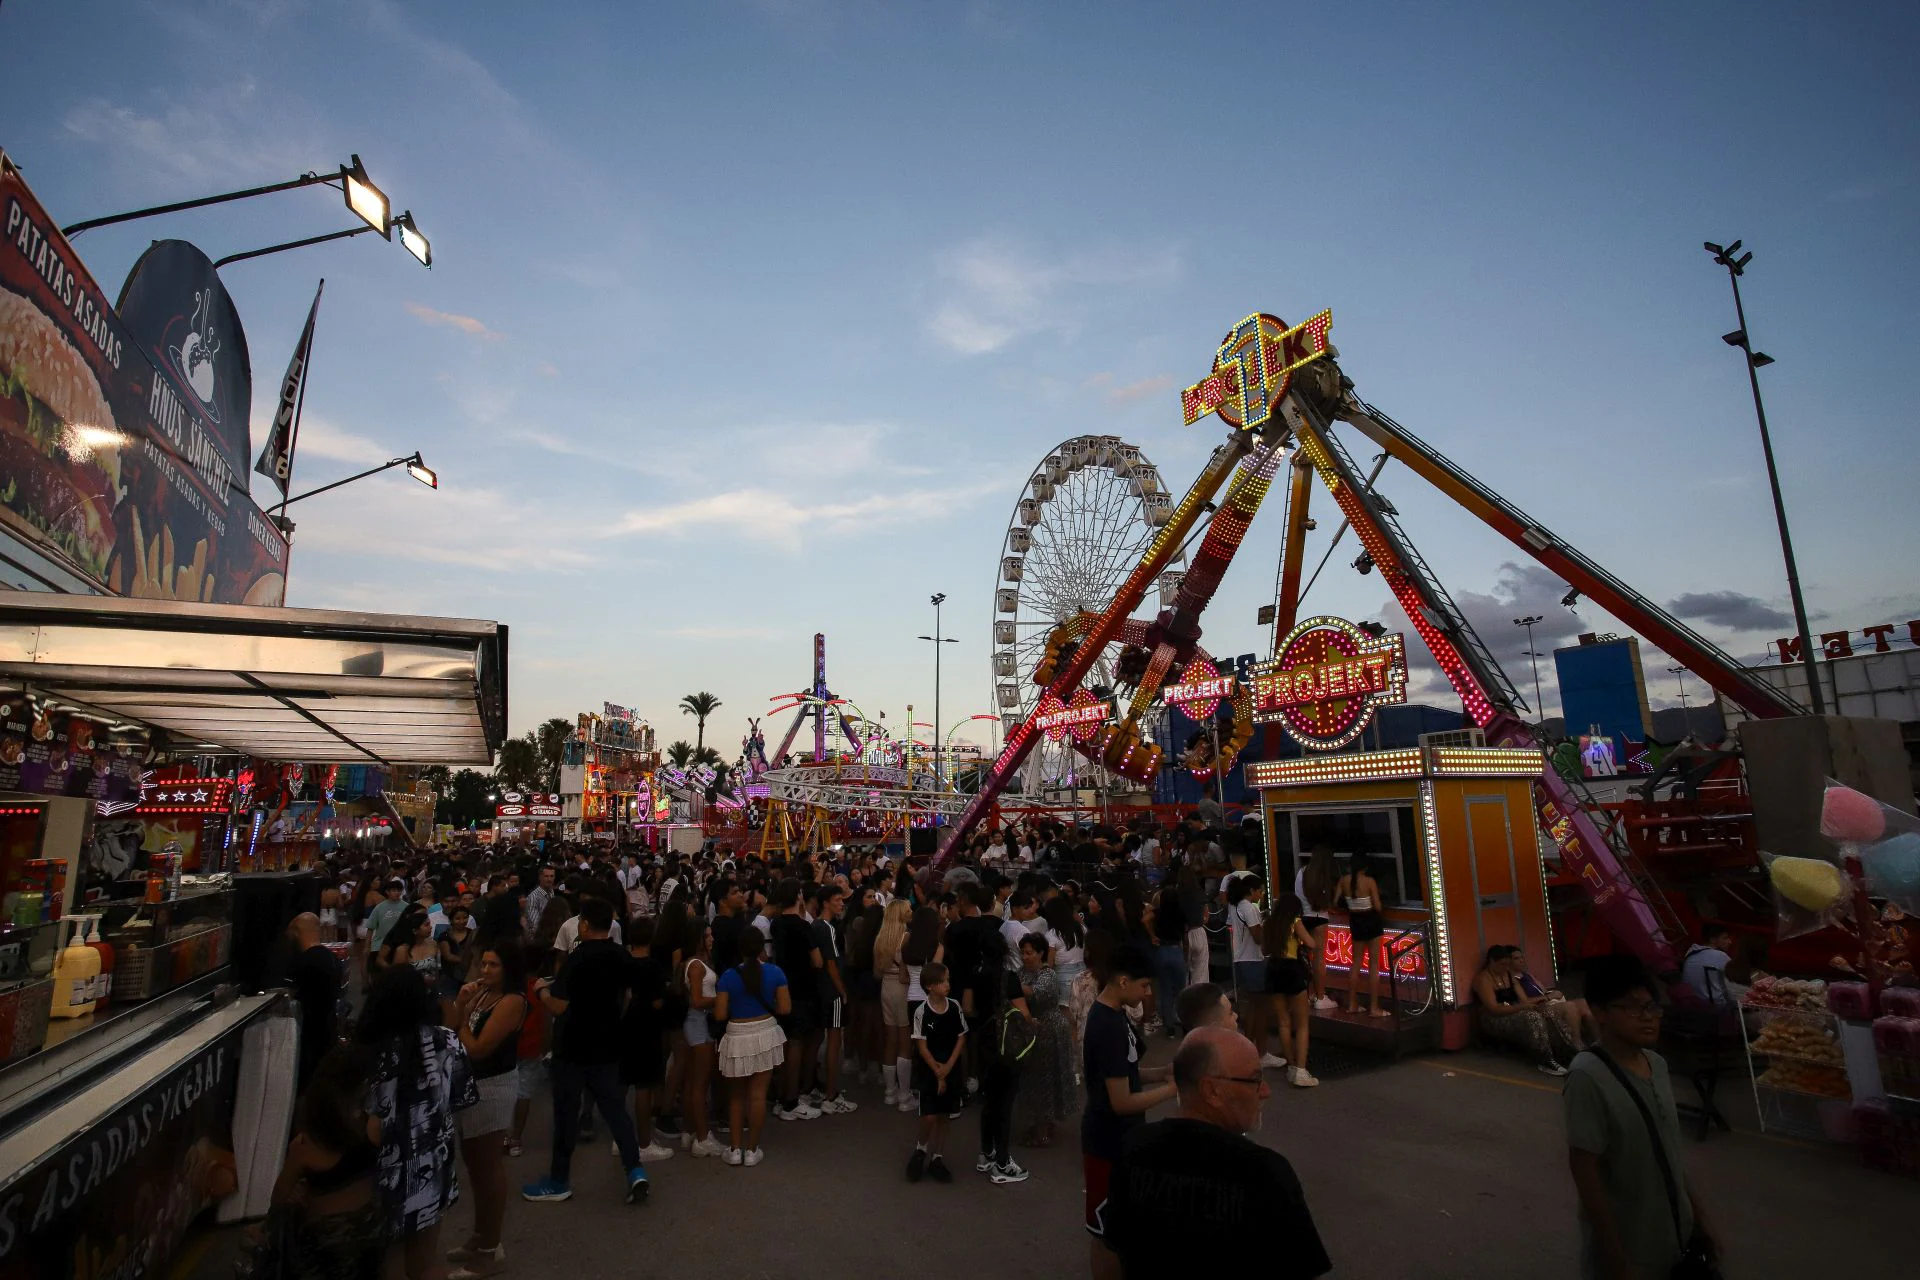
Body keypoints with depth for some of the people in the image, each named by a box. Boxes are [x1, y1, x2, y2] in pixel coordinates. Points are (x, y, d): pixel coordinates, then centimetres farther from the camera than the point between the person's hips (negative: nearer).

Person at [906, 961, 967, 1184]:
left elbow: (961, 1038, 0)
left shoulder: (955, 1006, -5)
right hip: (927, 1071, -3)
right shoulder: (922, 1011, -15)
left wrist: (947, 1067, -8)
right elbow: (921, 1046, -11)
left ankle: (936, 1159, 25)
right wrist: (937, 1071, -10)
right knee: (929, 1116, -6)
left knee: (944, 1116, 10)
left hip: (951, 1069, 3)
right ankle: (921, 1150, 21)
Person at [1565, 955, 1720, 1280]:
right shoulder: (1588, 1078, -25)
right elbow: (1585, 1171, -22)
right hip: (1626, 1246, -7)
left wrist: (1699, 1216, 12)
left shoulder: (1657, 1064, -2)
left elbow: (1669, 1151, 10)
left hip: (1672, 1237, 7)